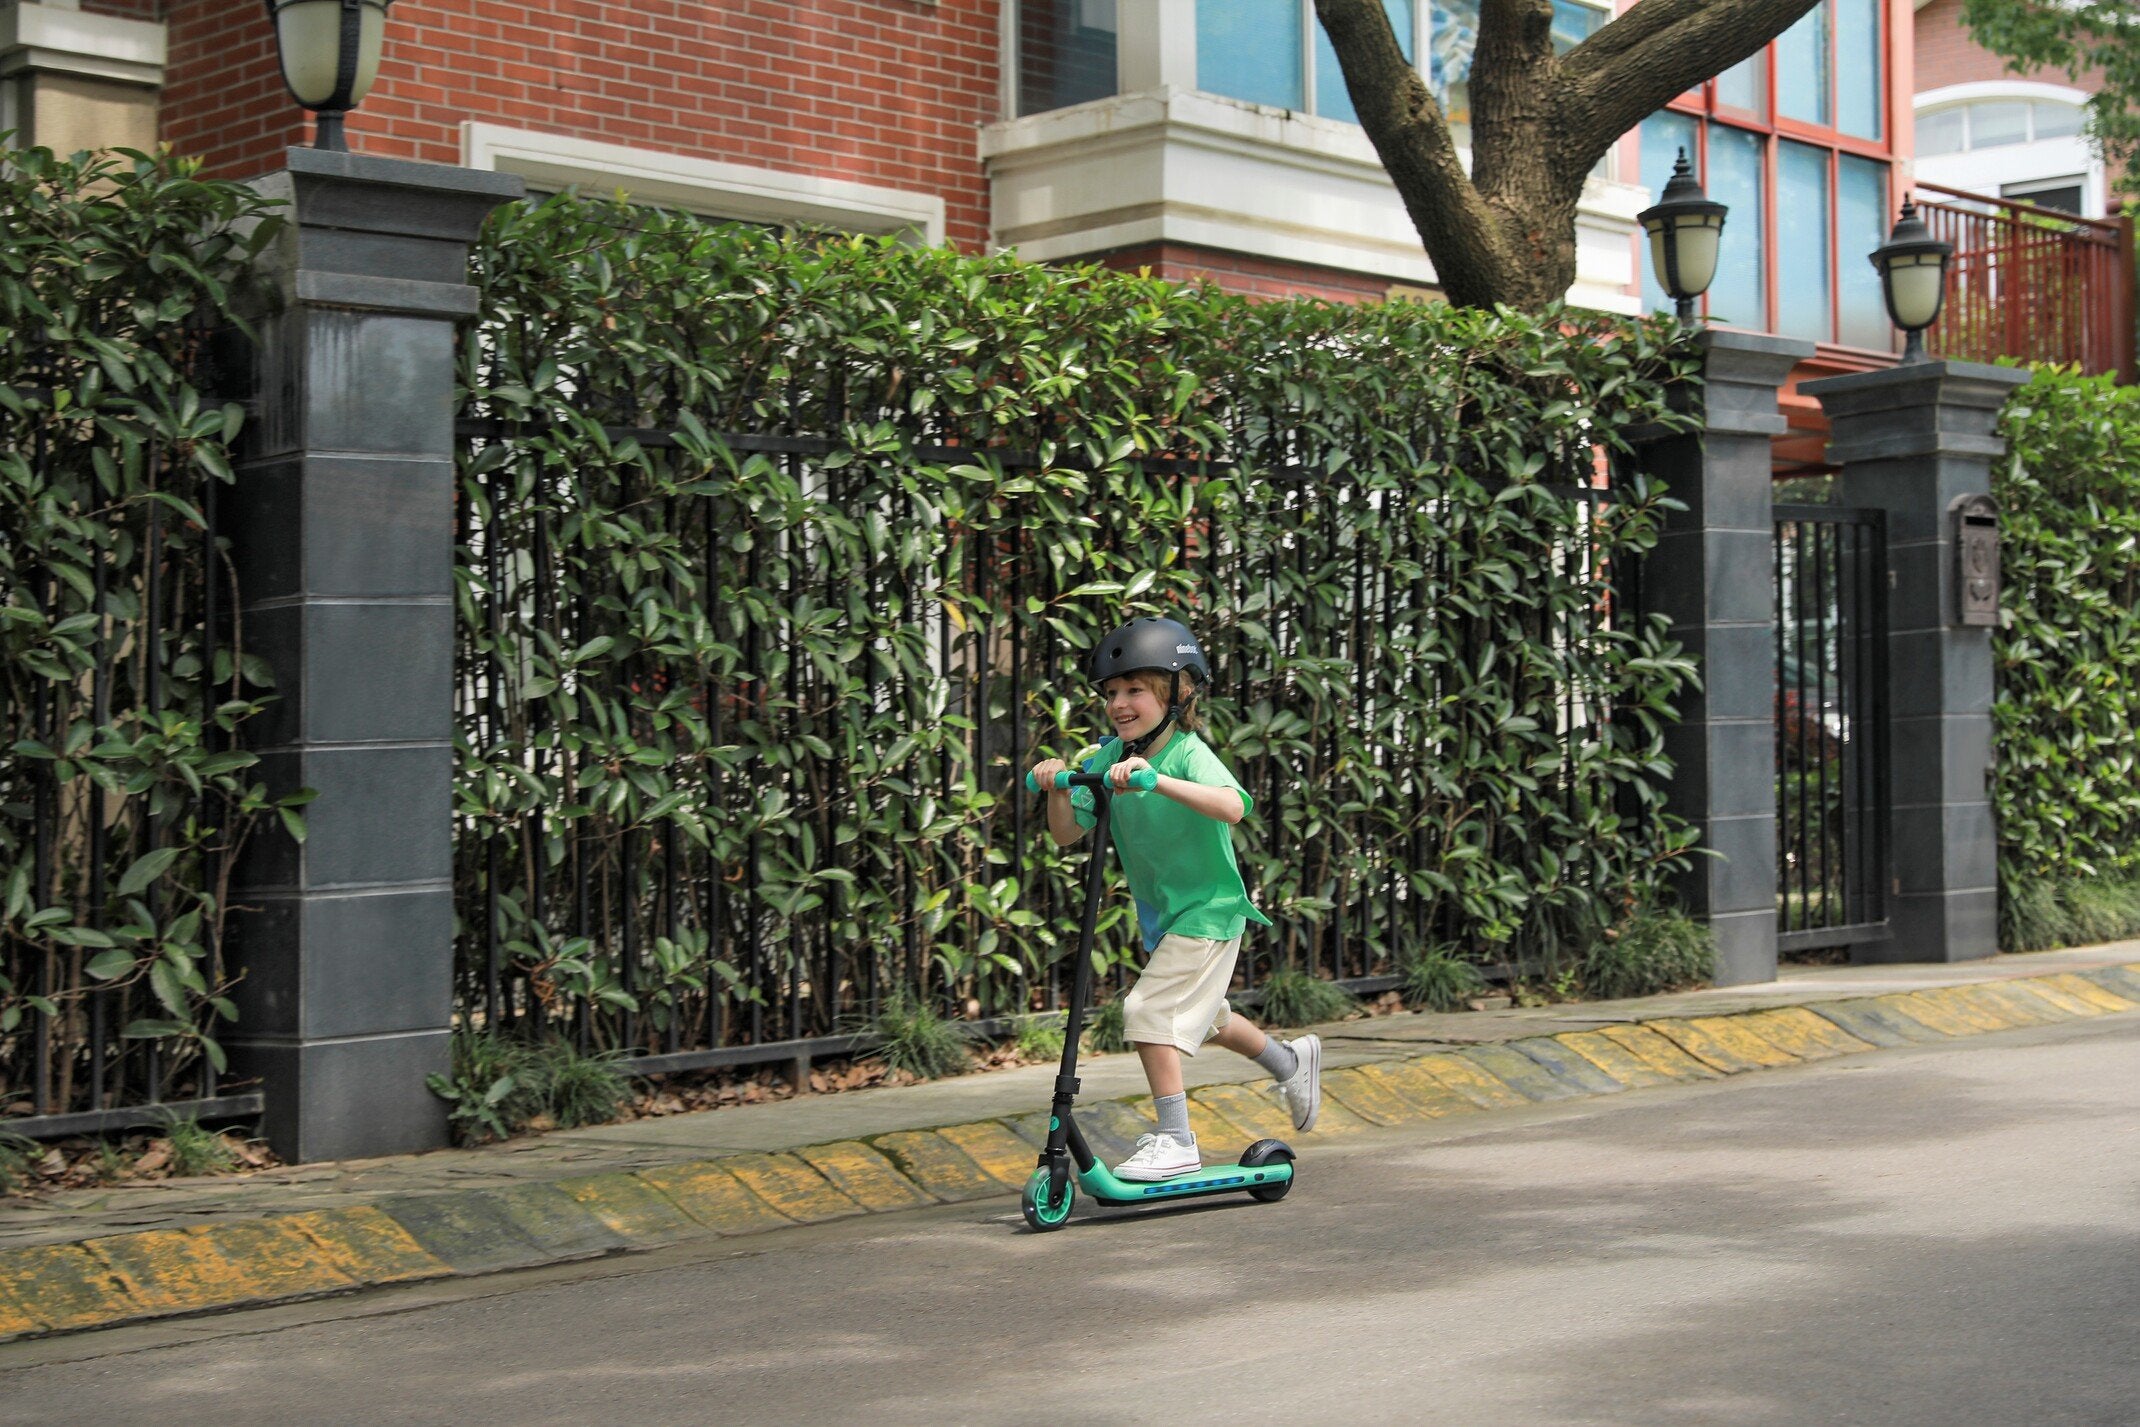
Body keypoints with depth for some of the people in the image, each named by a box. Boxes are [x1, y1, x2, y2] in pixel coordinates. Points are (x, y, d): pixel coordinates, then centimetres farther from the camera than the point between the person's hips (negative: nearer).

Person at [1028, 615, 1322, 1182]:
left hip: (1208, 910, -8)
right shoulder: (1109, 759, -5)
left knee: (1149, 1010, -19)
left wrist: (1158, 780, -56)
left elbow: (1232, 805, -44)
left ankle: (1175, 1141, -11)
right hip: (1161, 915, 8)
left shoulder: (1189, 755, -24)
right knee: (1203, 1016, 25)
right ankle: (1293, 1061, 49)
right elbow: (1067, 833, -6)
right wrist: (1056, 789, -26)